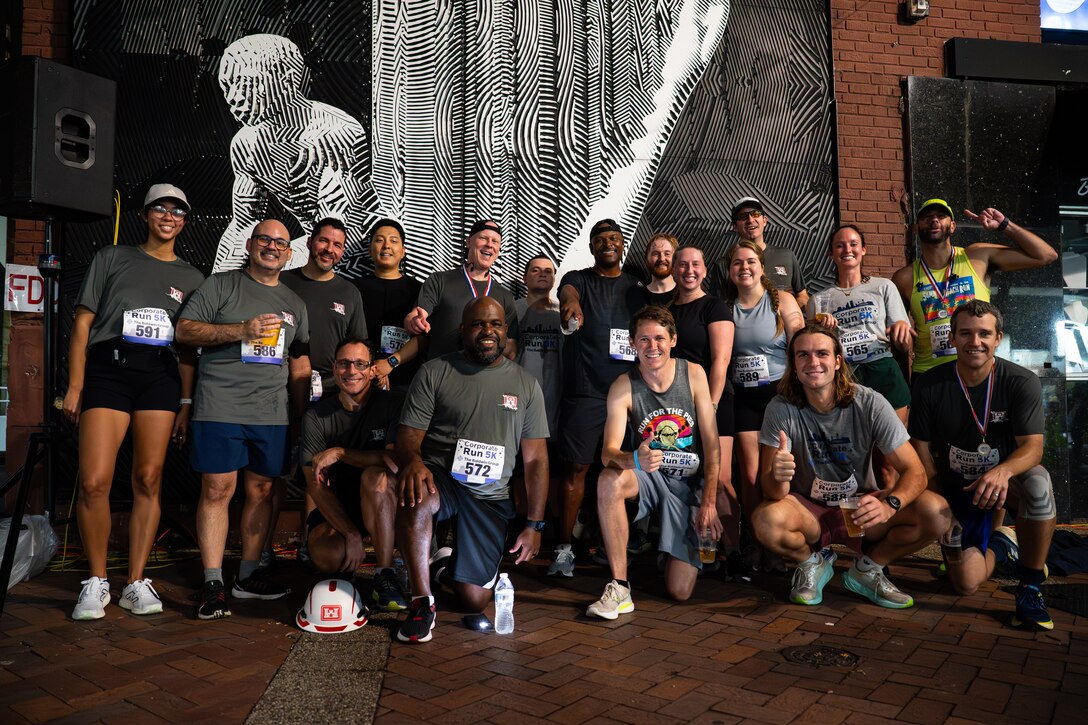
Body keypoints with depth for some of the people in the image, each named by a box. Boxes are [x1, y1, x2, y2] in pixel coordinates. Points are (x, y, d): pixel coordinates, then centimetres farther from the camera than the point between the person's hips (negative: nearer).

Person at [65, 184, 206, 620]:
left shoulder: (191, 278, 17)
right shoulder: (112, 258, 12)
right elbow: (82, 322, 7)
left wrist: (186, 403, 6)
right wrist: (75, 386, -2)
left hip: (161, 375, 2)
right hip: (107, 367, -1)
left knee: (148, 480, 0)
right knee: (93, 482, -10)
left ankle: (136, 583, 9)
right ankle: (97, 581, 7)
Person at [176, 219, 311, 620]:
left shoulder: (294, 303, 18)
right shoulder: (220, 285, 6)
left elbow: (300, 362, 19)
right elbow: (184, 330, -3)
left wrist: (304, 415, 12)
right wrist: (242, 330, -14)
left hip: (272, 414, 4)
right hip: (220, 407, -4)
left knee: (261, 491, 6)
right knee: (217, 490, -4)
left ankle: (247, 577, 18)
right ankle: (212, 583, 4)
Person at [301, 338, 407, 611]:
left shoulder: (393, 404, -10)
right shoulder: (316, 416, -6)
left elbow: (396, 461, -24)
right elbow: (315, 484, -9)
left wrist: (339, 452, -21)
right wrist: (351, 533, -19)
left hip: (382, 502, -1)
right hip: (336, 504, 2)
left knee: (374, 475, -34)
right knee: (327, 558, -28)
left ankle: (384, 576, -24)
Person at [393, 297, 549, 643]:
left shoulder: (525, 384, 7)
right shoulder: (434, 372, 2)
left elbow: (536, 460, 7)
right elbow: (407, 435, -2)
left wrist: (535, 524, 2)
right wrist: (412, 460, -27)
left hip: (491, 497, 2)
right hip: (439, 480, -1)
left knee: (474, 600, -6)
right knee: (416, 497, -38)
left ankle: (449, 564, 30)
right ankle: (422, 602, -19)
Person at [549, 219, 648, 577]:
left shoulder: (637, 288, 15)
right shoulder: (578, 279, 6)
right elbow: (568, 291, -19)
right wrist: (572, 303, -44)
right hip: (584, 392, -3)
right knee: (576, 466, -4)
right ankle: (564, 547, 3)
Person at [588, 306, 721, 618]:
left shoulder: (694, 374, -7)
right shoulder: (623, 387, -11)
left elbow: (711, 443, -5)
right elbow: (608, 452, -19)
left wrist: (709, 501, -12)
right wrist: (633, 459, -43)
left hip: (691, 484, 0)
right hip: (650, 477, 0)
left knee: (680, 592, -7)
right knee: (608, 481, -36)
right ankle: (619, 588, -25)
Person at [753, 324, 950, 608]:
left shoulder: (869, 404, -15)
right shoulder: (782, 409, -16)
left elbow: (914, 472, -15)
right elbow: (772, 492, -19)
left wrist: (889, 505, -36)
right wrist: (778, 478, -44)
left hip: (861, 506, 2)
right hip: (808, 509, -1)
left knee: (937, 514, -24)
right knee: (765, 521, -34)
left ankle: (866, 569, 4)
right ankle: (813, 562, 2)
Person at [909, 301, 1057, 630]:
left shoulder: (1022, 382, -12)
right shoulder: (930, 385, -8)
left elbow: (1033, 447, -20)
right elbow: (922, 448, -3)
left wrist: (1003, 471, -43)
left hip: (1005, 479, -1)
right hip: (957, 487, 1)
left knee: (1038, 484, -38)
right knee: (966, 581, -15)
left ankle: (1029, 587, -16)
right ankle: (996, 542, 25)